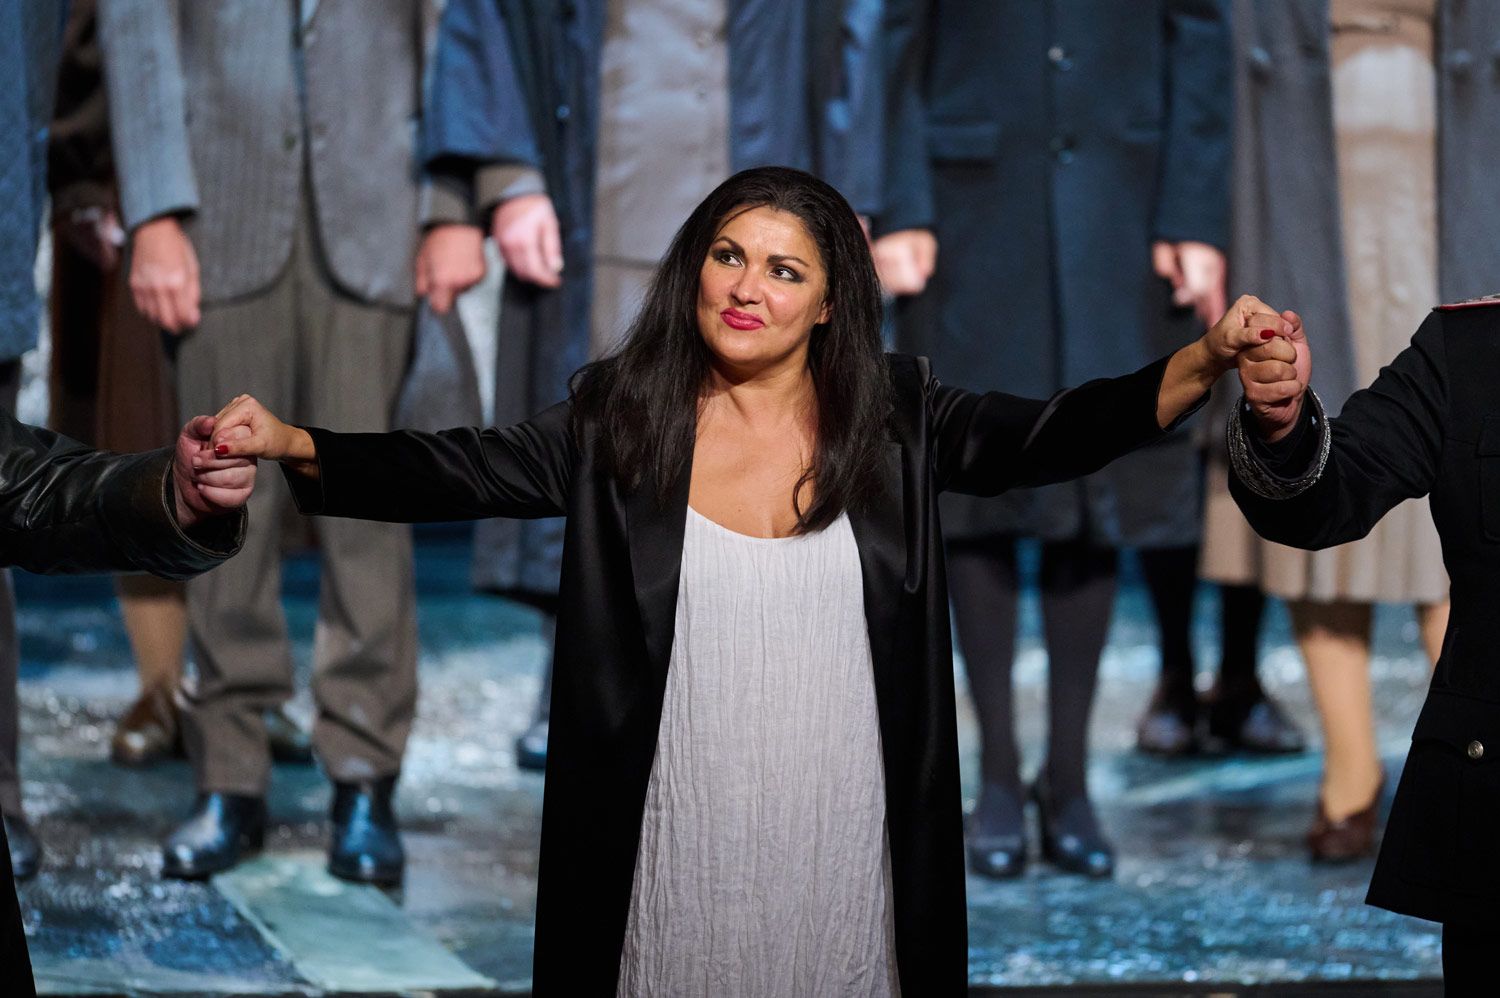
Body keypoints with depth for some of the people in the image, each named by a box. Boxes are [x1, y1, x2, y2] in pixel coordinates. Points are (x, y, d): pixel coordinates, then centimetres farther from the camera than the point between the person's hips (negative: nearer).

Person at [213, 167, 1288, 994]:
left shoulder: (897, 419, 2)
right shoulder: (616, 422, 0)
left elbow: (1053, 436, -6)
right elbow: (460, 469, -7)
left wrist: (1203, 362, -22)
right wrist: (293, 446, -23)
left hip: (839, 842, 1)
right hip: (678, 846, 0)